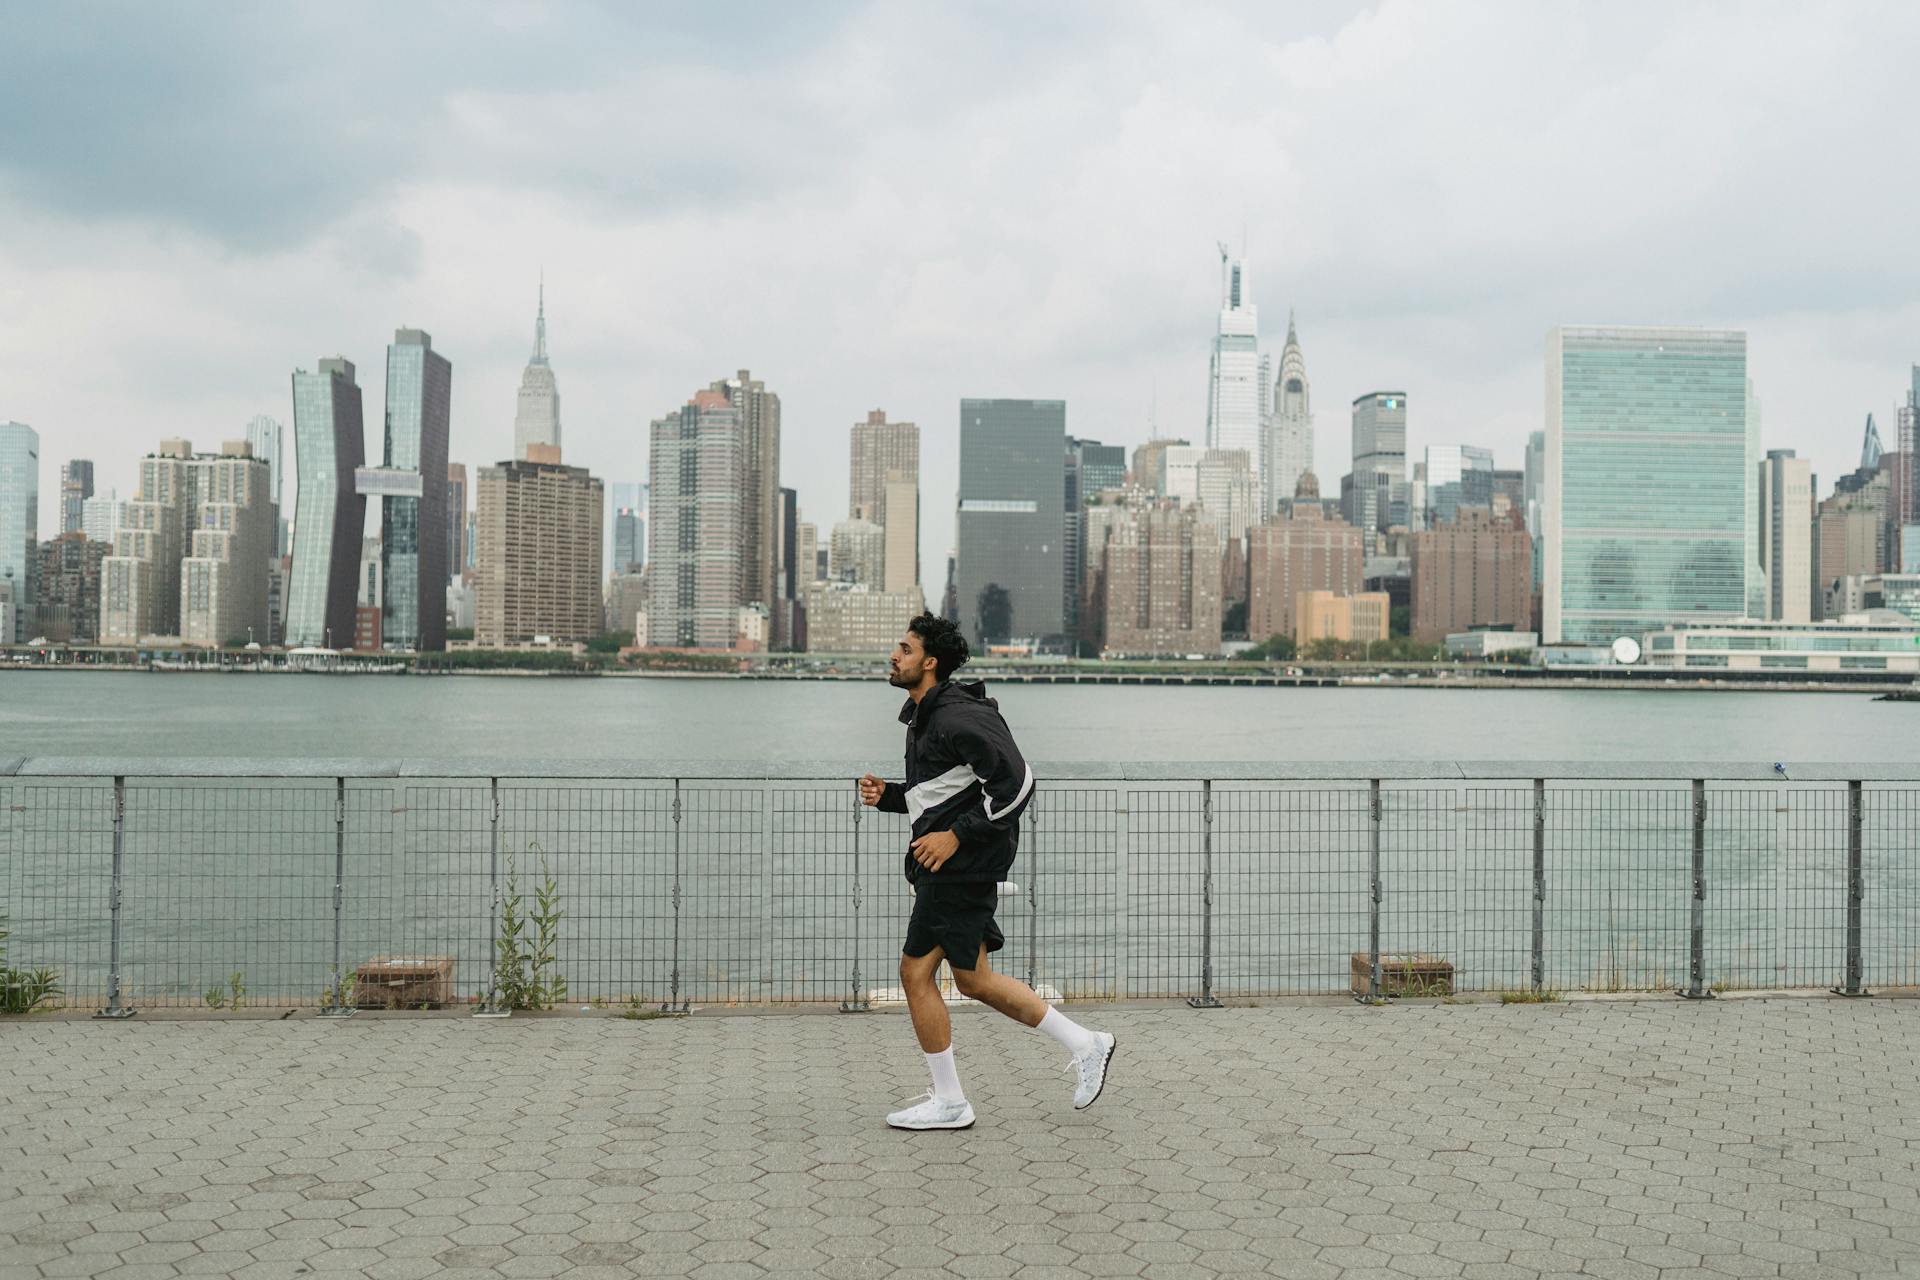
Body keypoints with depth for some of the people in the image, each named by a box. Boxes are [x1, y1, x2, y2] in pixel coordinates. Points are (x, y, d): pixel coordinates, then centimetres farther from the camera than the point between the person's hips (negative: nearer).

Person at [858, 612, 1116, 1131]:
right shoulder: (923, 717, 14)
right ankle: (1084, 1045, 23)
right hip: (946, 867, 10)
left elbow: (1017, 782, -22)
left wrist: (956, 834, -21)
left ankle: (949, 1103, 8)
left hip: (960, 866, -10)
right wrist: (886, 795, 8)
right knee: (973, 979, 14)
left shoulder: (958, 718, -17)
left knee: (915, 971, -3)